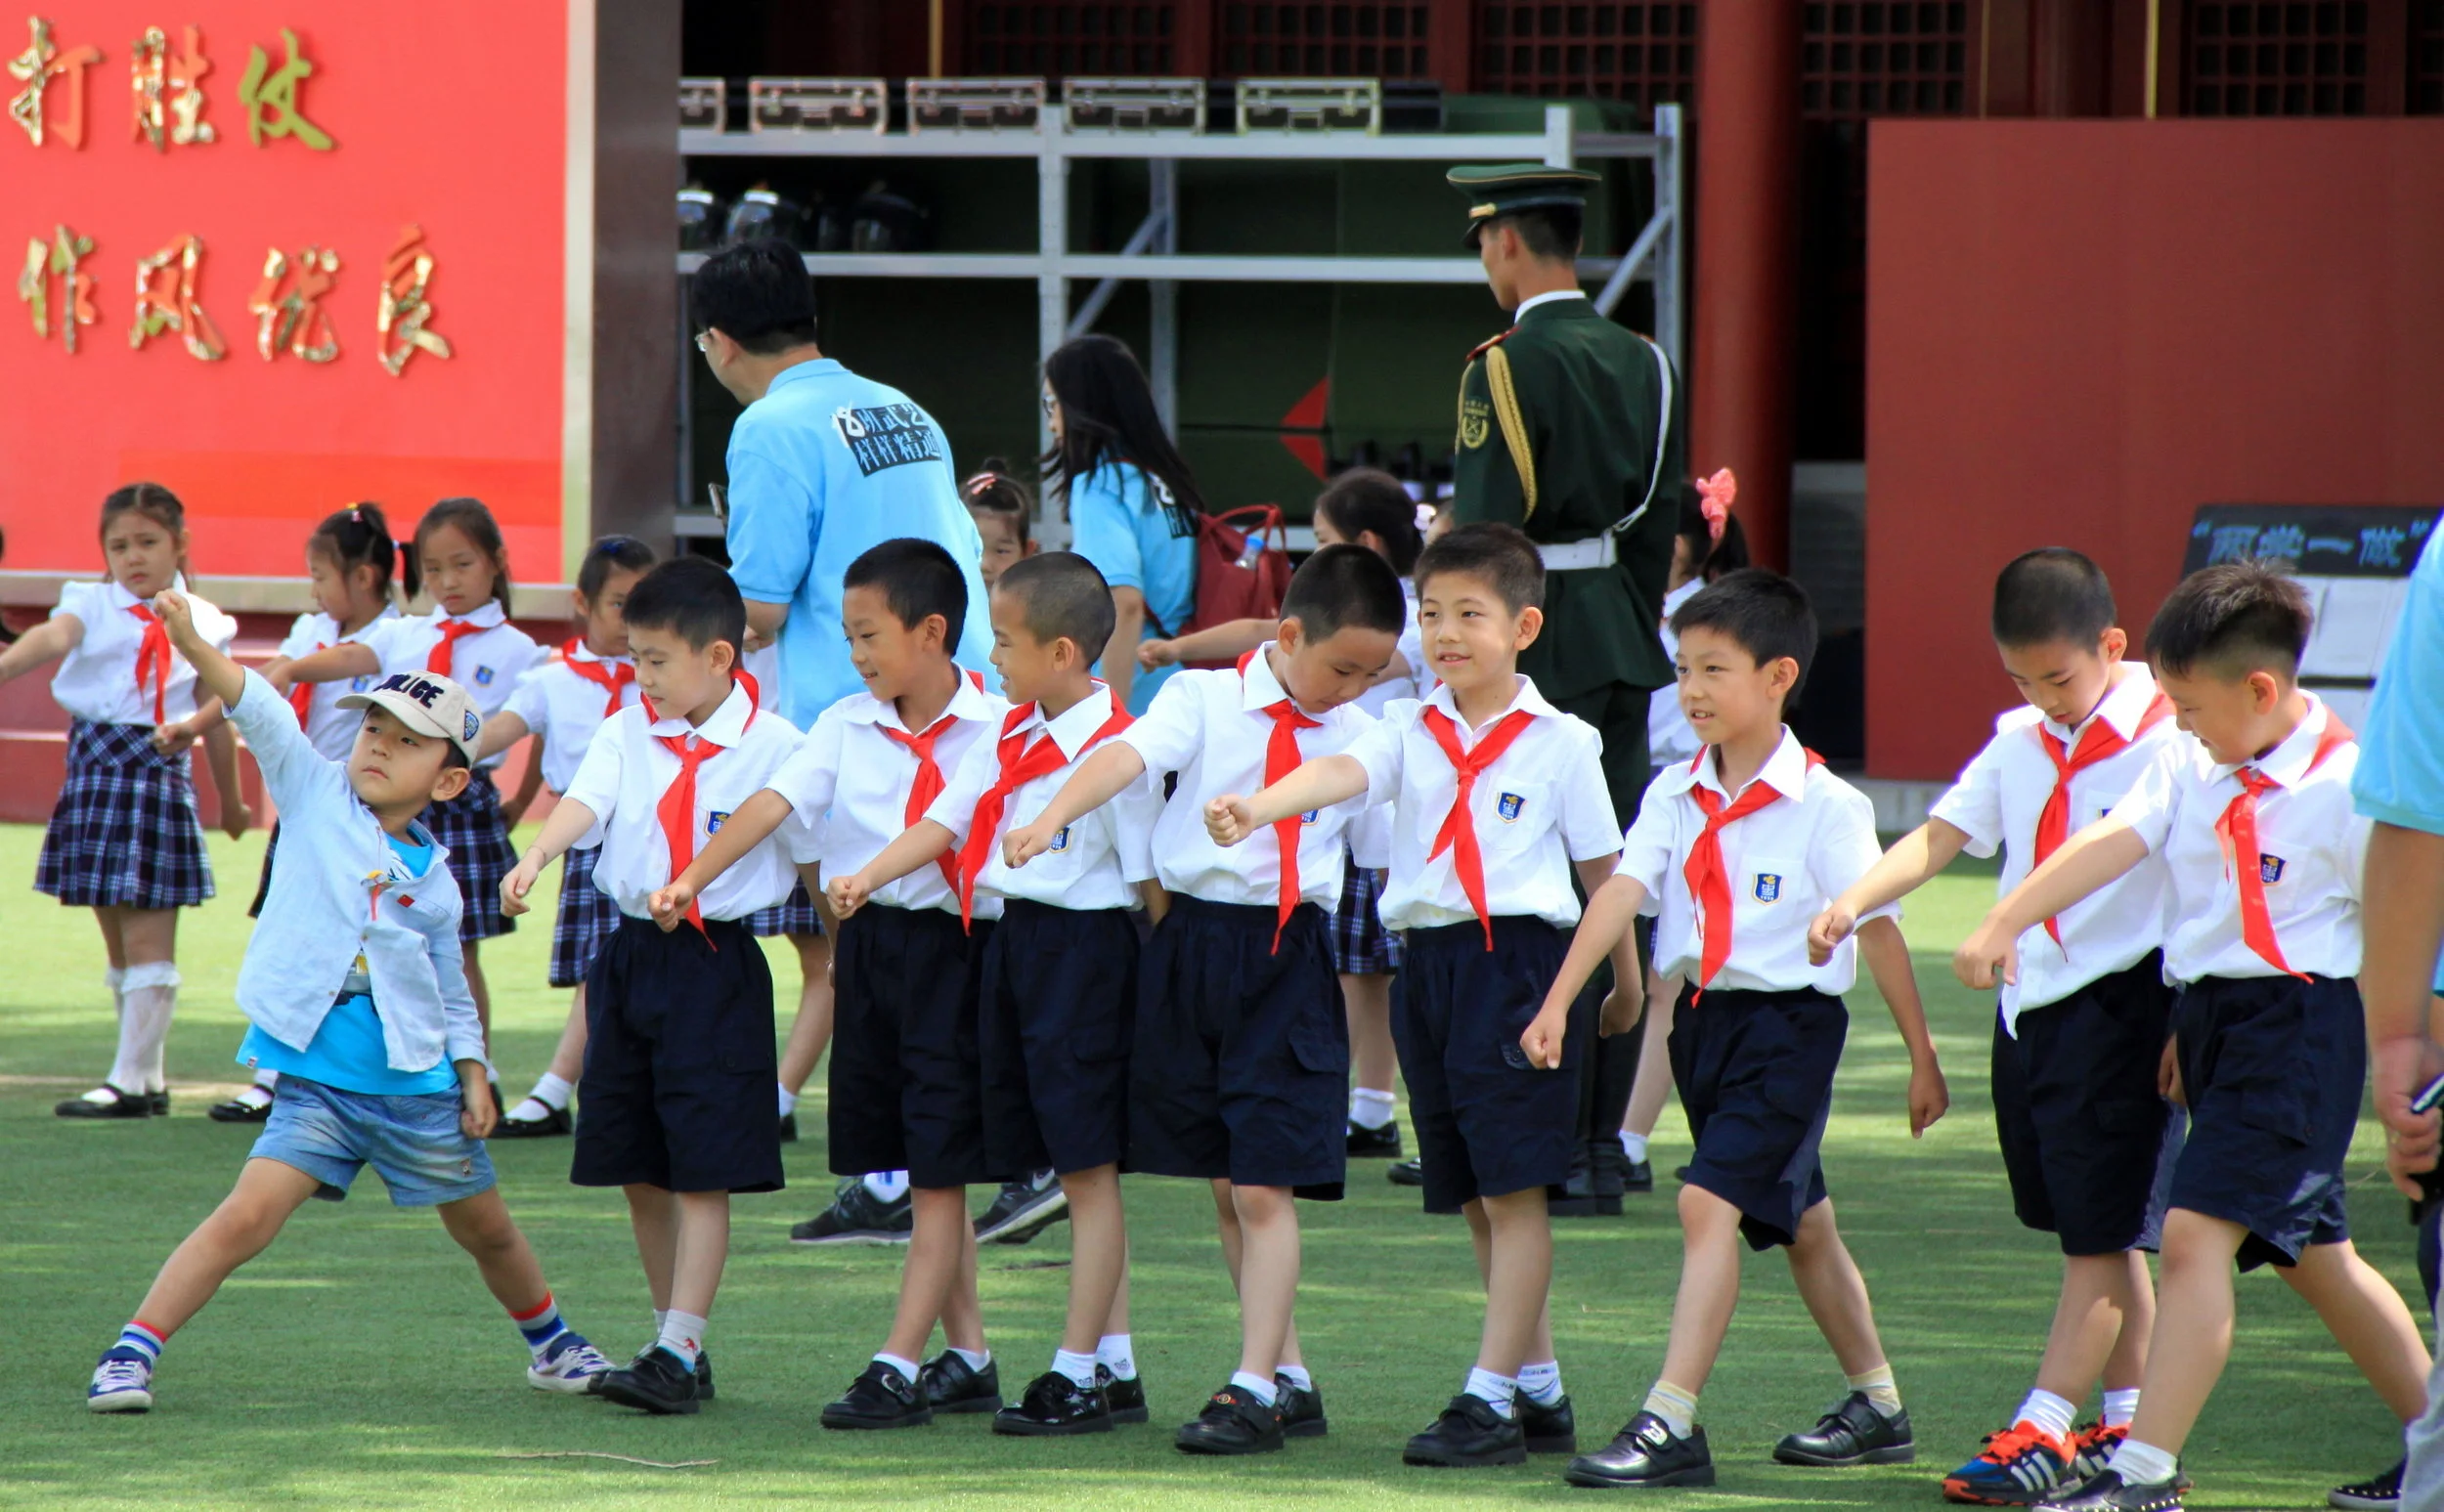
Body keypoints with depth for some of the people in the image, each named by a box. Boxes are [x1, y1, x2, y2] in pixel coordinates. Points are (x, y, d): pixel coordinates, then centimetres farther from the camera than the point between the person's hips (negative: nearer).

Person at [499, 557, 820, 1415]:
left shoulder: (774, 748, -6)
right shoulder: (629, 733, 5)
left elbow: (819, 857, -2)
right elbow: (584, 801, -11)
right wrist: (535, 858, -30)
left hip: (716, 966, -6)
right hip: (630, 957, 6)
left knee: (702, 1172, -7)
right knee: (638, 1172, 11)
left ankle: (679, 1353, -7)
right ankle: (674, 1341, 21)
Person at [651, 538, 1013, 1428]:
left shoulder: (999, 729, -7)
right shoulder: (847, 727, 4)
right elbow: (772, 803, -6)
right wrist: (691, 879, -18)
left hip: (962, 947, -5)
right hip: (871, 945, 5)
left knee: (939, 1170, -6)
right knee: (916, 1173, 10)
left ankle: (897, 1369, -8)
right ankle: (968, 1357, 20)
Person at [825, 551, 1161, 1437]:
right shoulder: (1008, 738, 11)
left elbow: (1150, 878, -12)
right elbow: (945, 821, 9)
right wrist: (867, 878, -5)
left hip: (1083, 947, -8)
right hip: (1010, 944, 8)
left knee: (1087, 1165, -3)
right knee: (1075, 1170, 12)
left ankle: (1078, 1373, -1)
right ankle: (1115, 1364, 18)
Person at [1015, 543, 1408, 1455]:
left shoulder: (1358, 739, 6)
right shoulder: (1204, 700, -2)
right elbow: (1128, 758, -19)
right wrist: (1053, 817, -36)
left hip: (1290, 959, -1)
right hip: (1193, 947, 1)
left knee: (1263, 1187, -9)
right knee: (1224, 1186, 8)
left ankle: (1255, 1390, -9)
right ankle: (1291, 1379, 18)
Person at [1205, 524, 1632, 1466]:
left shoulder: (1561, 744, 0)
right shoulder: (1411, 731, 7)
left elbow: (1602, 868, 7)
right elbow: (1342, 774, -12)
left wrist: (1627, 984, 13)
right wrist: (1253, 808, -32)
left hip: (1519, 959, -5)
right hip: (1427, 961, 5)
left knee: (1514, 1187, -9)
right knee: (1475, 1197, 9)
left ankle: (1490, 1398, -9)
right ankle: (1540, 1390, 19)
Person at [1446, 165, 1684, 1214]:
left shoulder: (1508, 368, -12)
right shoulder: (1644, 365, 10)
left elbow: (1482, 535, -14)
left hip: (1537, 645, -7)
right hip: (1624, 648, 7)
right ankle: (1604, 1146, 10)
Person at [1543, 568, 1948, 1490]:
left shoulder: (1825, 807, -11)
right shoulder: (1674, 796, 4)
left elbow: (1877, 929, -8)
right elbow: (1622, 891, -6)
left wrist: (1922, 1058, -4)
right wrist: (1558, 1000, -18)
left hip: (1788, 1025, -7)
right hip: (1704, 1019, 7)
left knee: (1709, 1202, -18)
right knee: (1798, 1225, 17)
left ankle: (1672, 1423, -21)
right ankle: (1878, 1406, 30)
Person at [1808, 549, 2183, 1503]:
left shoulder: (2169, 744, -11)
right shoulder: (2020, 743, 10)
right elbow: (1940, 837, 6)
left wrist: (2191, 1025, -15)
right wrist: (1853, 900, -12)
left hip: (2121, 1003, -8)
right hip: (2029, 1009, 8)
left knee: (2102, 1229, -7)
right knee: (2095, 1236, 12)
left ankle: (2041, 1432, -9)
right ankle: (2128, 1424, 19)